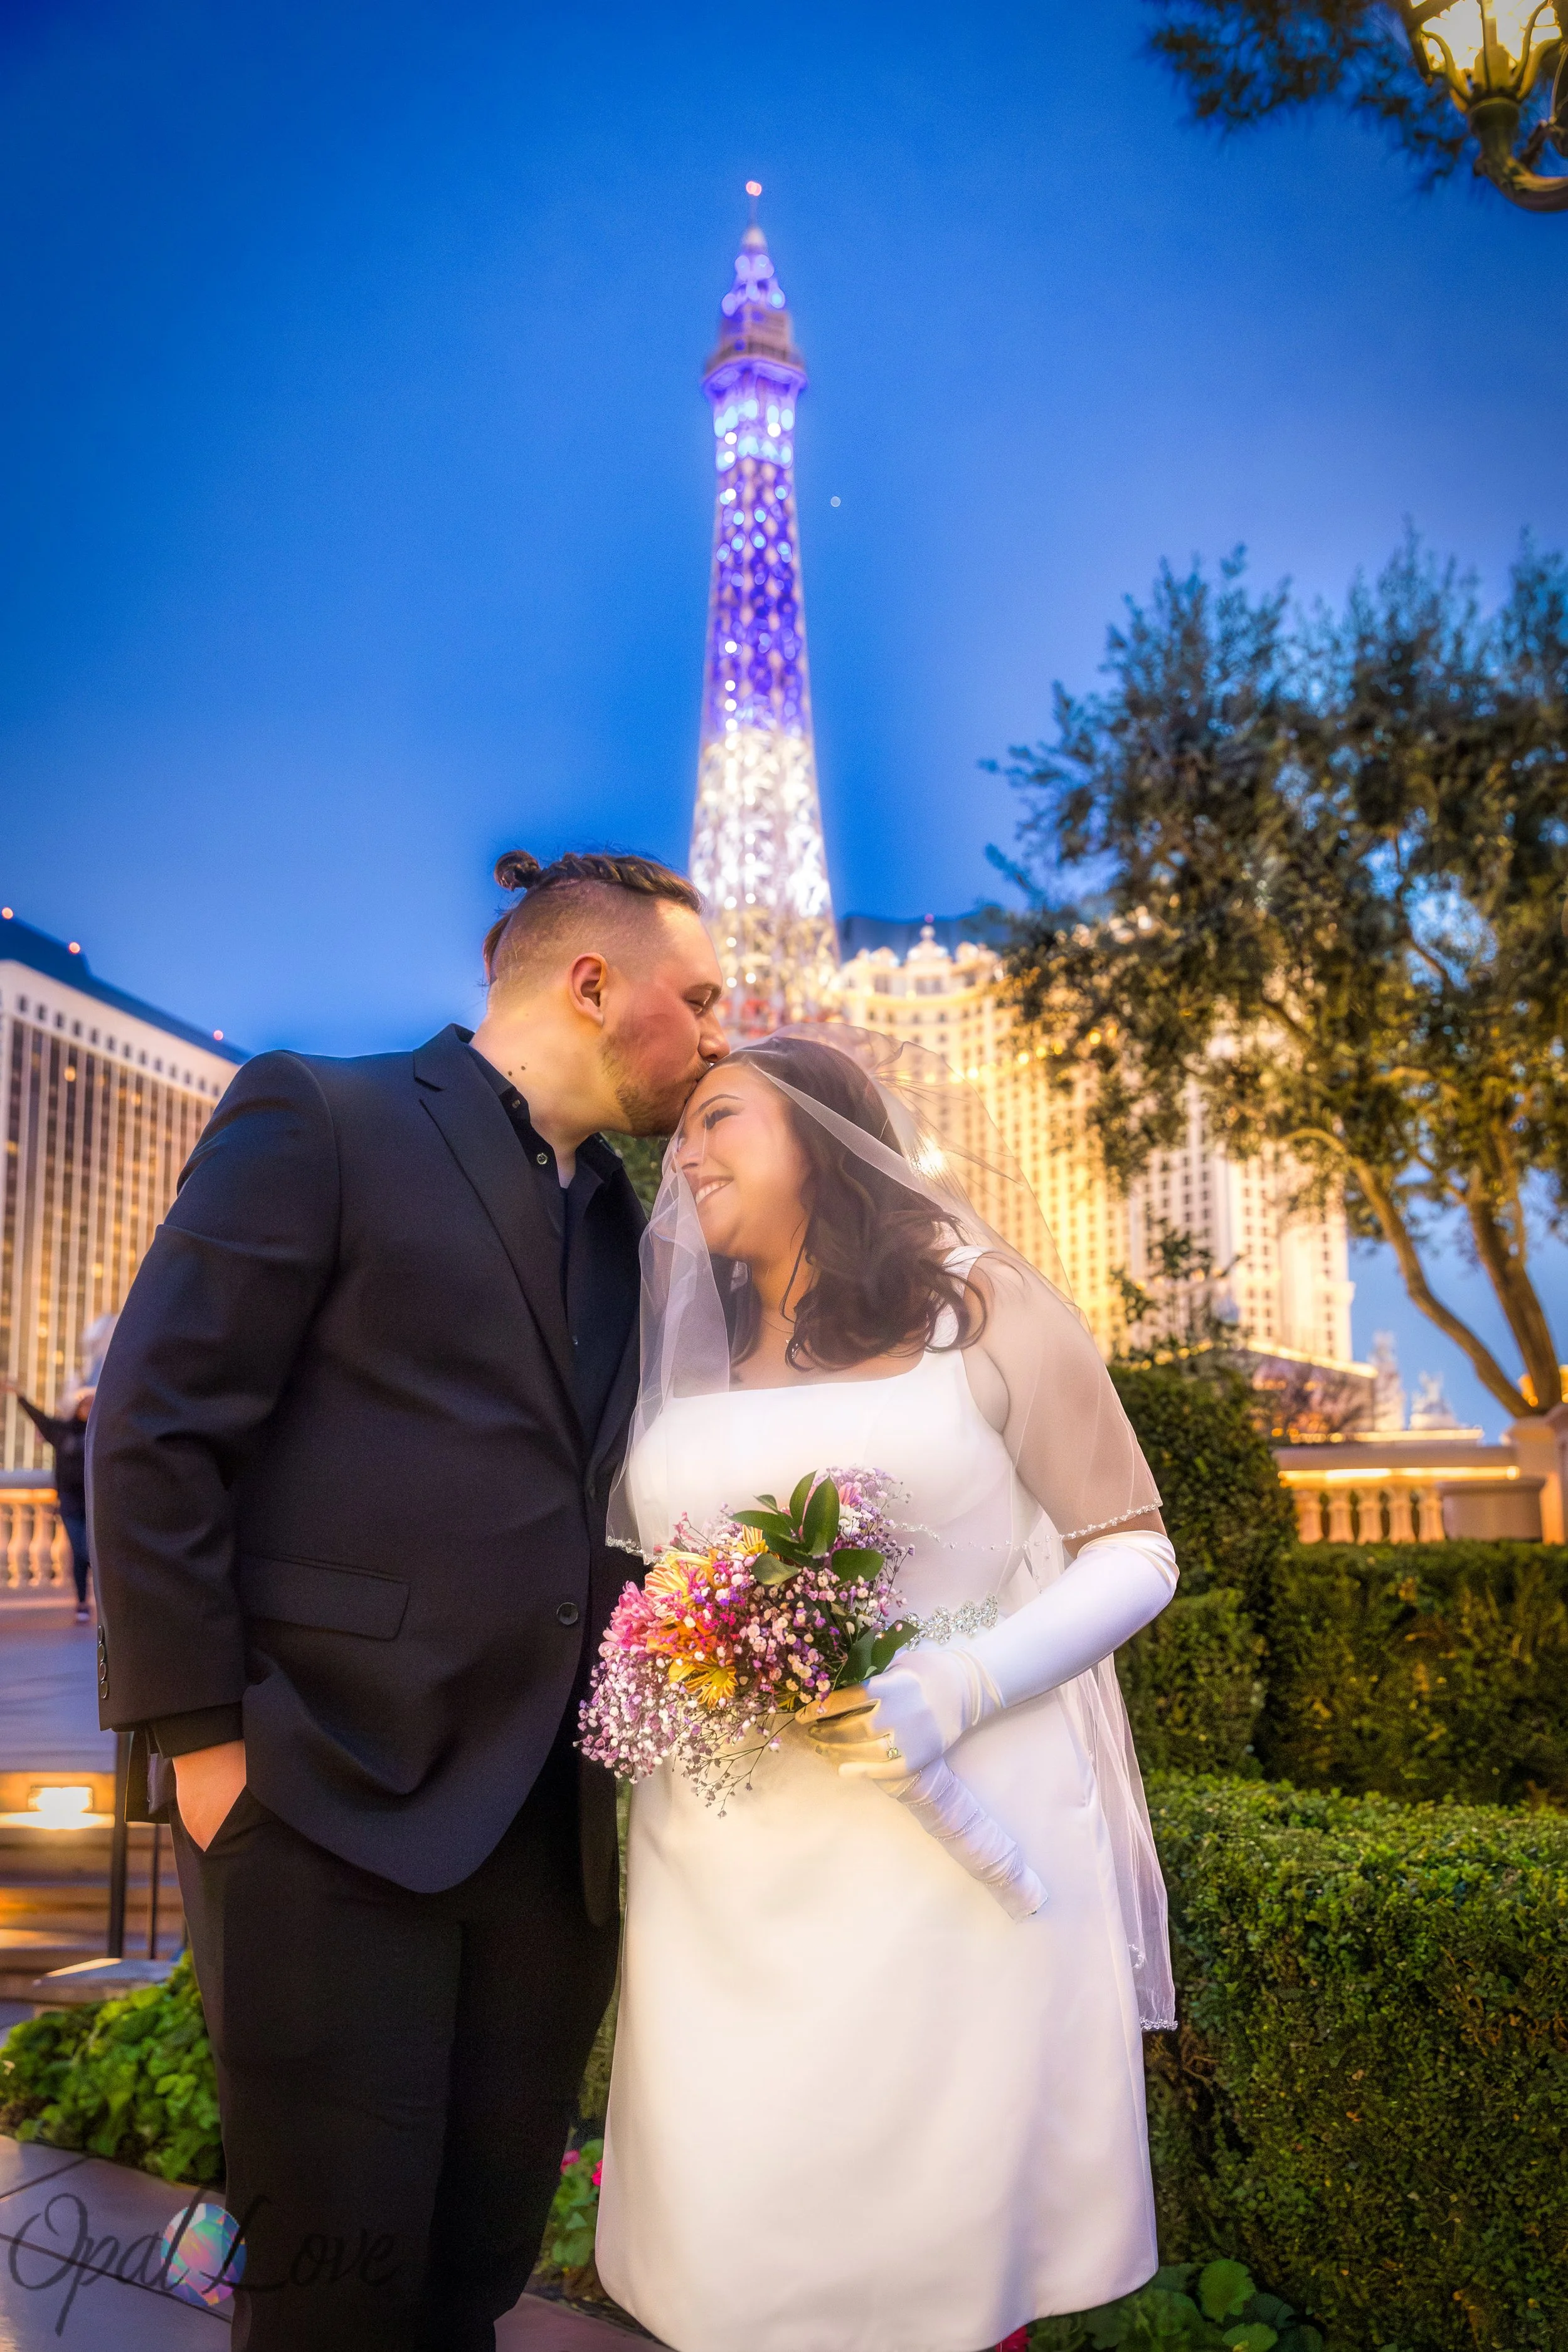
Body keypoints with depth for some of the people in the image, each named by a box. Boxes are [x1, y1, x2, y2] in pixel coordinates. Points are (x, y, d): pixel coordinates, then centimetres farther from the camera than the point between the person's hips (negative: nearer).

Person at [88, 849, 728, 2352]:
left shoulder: (624, 1223, 16)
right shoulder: (319, 1120, -4)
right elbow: (153, 1428, -9)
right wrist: (200, 1734, -11)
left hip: (551, 1828, 6)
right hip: (334, 1811, -6)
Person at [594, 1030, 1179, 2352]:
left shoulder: (987, 1313, 0)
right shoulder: (682, 1357, 13)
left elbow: (1132, 1551, 0)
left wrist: (958, 1690, -15)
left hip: (956, 1837, -3)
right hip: (728, 1866, 4)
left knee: (952, 2240, 4)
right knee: (735, 2242, 6)